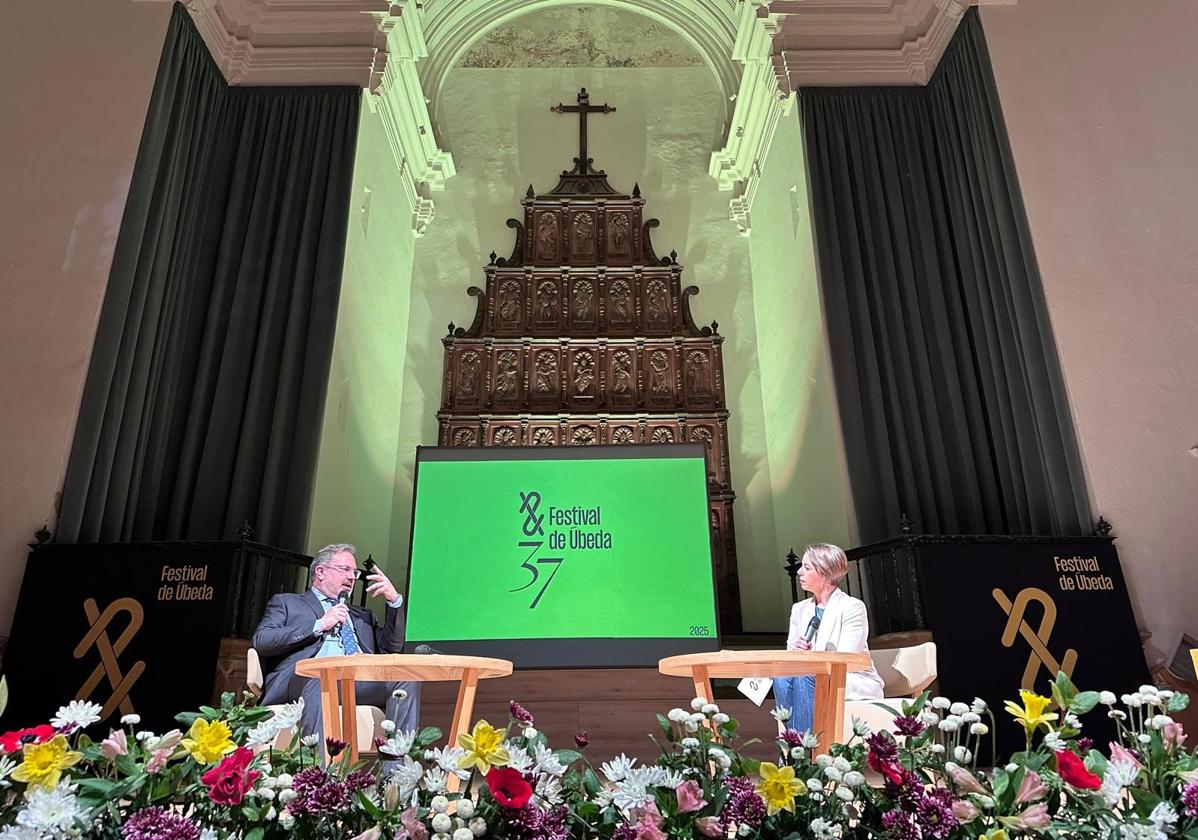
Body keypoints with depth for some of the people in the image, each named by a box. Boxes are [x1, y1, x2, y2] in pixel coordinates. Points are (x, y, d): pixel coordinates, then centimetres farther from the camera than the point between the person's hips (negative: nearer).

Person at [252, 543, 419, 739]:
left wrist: (394, 600, 12)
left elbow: (391, 647, 21)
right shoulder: (286, 602, 25)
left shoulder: (362, 615, 35)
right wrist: (319, 625, -1)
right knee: (318, 682, -39)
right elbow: (261, 642, 6)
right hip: (306, 675, -3)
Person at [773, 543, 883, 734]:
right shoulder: (799, 609, 12)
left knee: (804, 677, -32)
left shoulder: (852, 607, -8)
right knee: (781, 676, -26)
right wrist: (795, 651, -17)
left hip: (857, 685, -5)